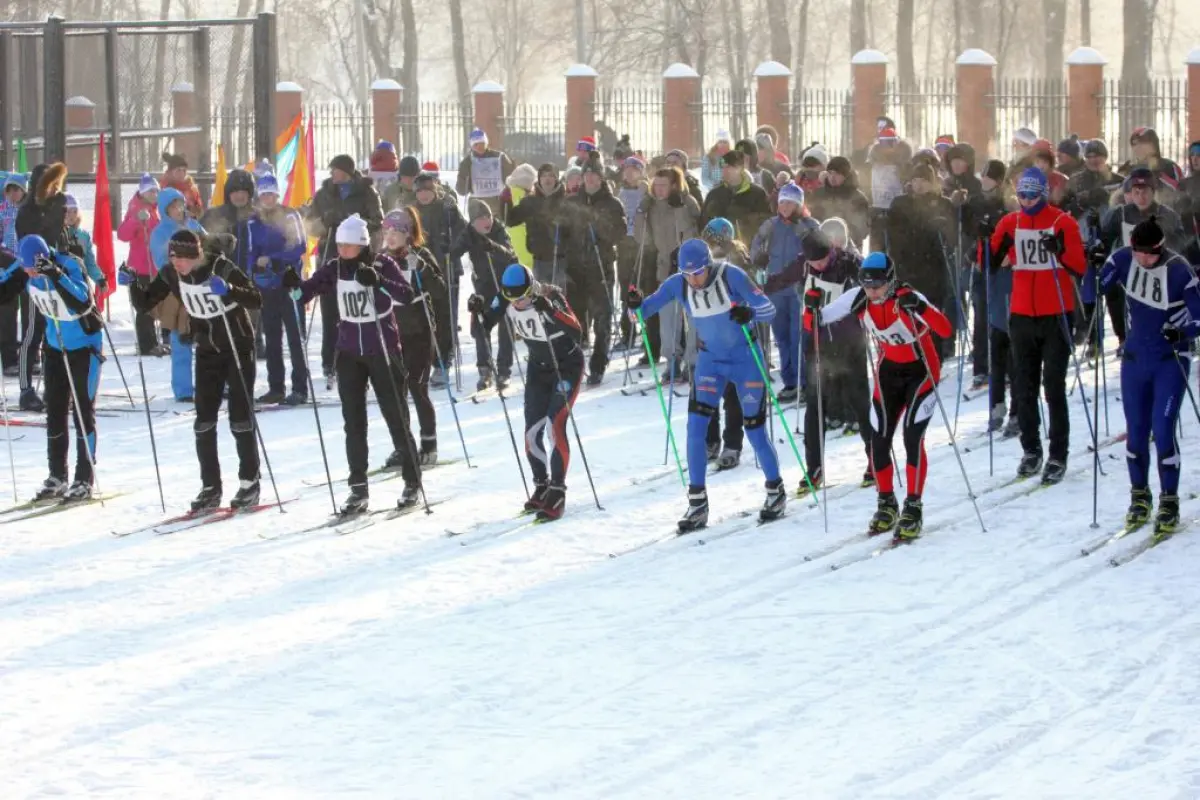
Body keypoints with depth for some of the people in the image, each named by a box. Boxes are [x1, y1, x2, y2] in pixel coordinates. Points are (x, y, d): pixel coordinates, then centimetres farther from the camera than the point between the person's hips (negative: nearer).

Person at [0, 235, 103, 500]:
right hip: (56, 344, 6)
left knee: (83, 410, -3)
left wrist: (56, 276, -53)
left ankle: (85, 479, 3)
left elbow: (83, 301, -43)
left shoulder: (69, 266, -30)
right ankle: (57, 478, 17)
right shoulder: (22, 270, -14)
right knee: (55, 410, 9)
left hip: (85, 343, -6)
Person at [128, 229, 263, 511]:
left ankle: (249, 483, 9)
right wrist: (132, 284, -22)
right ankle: (210, 488, 6)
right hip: (207, 351, 5)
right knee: (204, 421, 0)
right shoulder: (171, 274, -7)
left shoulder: (222, 268, -22)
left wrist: (228, 290, -45)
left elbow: (256, 300, -28)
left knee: (240, 418, -3)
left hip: (239, 347, -5)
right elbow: (144, 303, -2)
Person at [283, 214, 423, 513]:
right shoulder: (334, 268, 0)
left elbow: (406, 295, -23)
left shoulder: (383, 264, -10)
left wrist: (377, 282, -38)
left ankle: (412, 482, 13)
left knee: (396, 416, 2)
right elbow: (306, 292, -4)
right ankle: (359, 488, 8)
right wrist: (295, 285, -27)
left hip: (383, 350, -4)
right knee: (353, 421, 3)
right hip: (349, 352, 4)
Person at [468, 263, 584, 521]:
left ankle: (557, 493, -12)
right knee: (532, 432, 2)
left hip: (567, 366, -5)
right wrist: (478, 310, -26)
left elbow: (577, 332, -39)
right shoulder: (505, 300, -16)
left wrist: (551, 311, -54)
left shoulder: (550, 296, -30)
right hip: (539, 367, 5)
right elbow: (484, 324, -4)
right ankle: (541, 486, 21)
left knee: (554, 425, -18)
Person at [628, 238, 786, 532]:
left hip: (746, 358, -3)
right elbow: (648, 307, -8)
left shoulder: (731, 276, -23)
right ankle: (697, 504, -3)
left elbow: (769, 309, -23)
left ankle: (776, 492, 21)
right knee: (696, 425, -10)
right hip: (710, 360, 3)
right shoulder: (678, 284, -13)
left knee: (754, 428, -1)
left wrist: (750, 313, -45)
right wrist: (636, 305, -32)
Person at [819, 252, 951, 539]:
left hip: (921, 371, -5)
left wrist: (921, 308, -53)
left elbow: (945, 330, -38)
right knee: (878, 441, 1)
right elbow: (816, 322, -6)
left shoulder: (907, 299, -28)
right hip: (889, 372, 5)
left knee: (912, 437, -18)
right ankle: (886, 505, 21)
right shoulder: (859, 299, -14)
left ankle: (913, 509, -10)